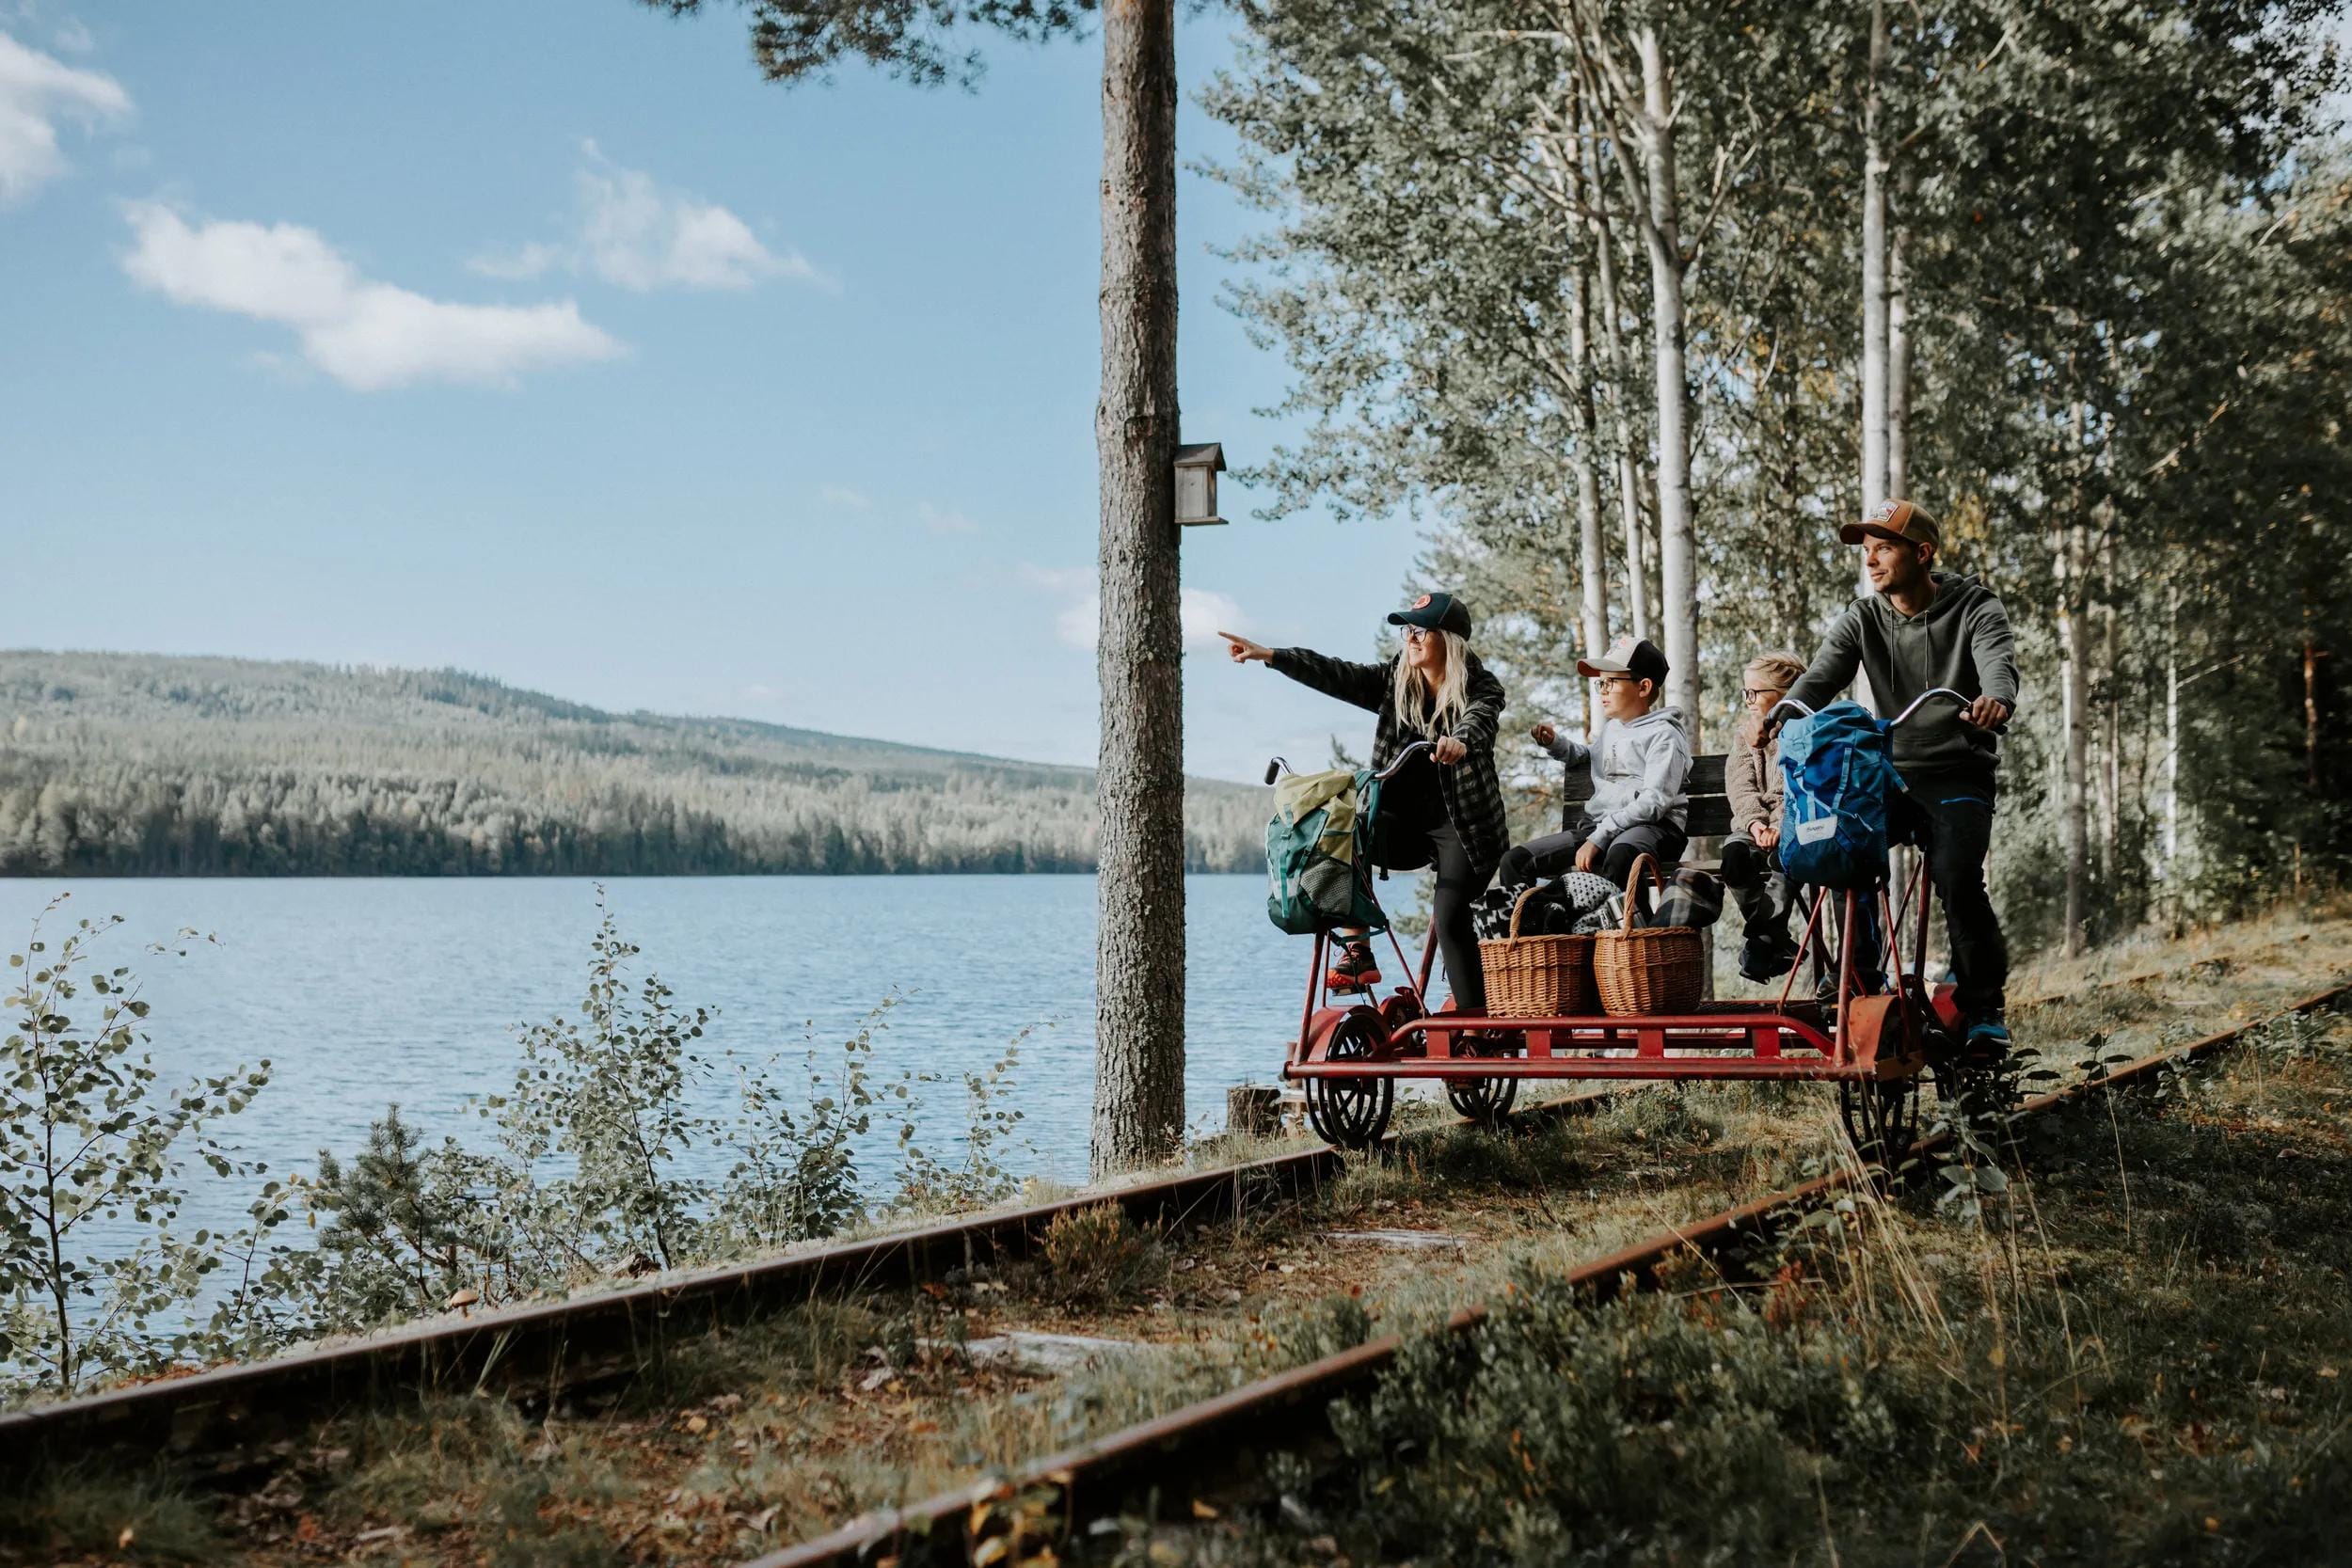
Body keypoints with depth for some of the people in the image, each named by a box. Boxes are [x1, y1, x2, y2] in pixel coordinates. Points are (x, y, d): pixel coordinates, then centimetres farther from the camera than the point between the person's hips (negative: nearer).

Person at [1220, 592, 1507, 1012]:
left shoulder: (1481, 689, -8)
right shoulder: (1395, 681, 5)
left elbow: (1479, 721, -30)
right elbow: (1337, 675, -3)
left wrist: (1459, 742, -54)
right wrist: (1269, 655, -13)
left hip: (1463, 824, -5)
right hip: (1405, 821, 5)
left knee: (1450, 919, -19)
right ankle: (1357, 954, -13)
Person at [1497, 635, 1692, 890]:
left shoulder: (1663, 734, -3)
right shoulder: (1610, 728, 22)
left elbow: (1653, 802, -16)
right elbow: (1586, 755, 46)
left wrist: (1598, 839, -22)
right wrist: (1555, 743, 23)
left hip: (1653, 826, -8)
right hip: (1598, 825, 8)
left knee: (1620, 855, -44)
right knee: (1516, 861, -5)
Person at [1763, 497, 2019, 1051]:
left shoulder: (1976, 609, -5)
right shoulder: (1861, 619, 5)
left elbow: (1999, 664, -24)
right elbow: (1822, 676, -10)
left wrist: (1996, 701, -50)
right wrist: (1778, 719, -32)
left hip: (1960, 776, -4)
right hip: (1889, 774, 4)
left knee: (1957, 878, -26)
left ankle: (1986, 1008, -7)